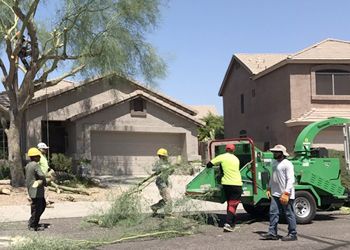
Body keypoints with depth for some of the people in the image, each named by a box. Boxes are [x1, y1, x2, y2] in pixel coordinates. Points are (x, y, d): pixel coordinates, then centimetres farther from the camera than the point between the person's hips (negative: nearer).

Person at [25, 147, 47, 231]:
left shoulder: (28, 165, 11)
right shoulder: (35, 165, -18)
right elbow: (42, 176, -28)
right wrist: (44, 182, -8)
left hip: (31, 189, 10)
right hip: (36, 190, -10)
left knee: (43, 205, 20)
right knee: (37, 207, 1)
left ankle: (33, 222, 24)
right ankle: (32, 225, 10)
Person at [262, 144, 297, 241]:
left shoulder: (287, 164, -13)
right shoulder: (274, 163, 14)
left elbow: (290, 180, -19)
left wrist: (286, 193, -24)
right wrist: (269, 188, 18)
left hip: (286, 194, -8)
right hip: (275, 194, 8)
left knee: (289, 214, 1)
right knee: (273, 212, 5)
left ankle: (292, 234, 10)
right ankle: (272, 233, 10)